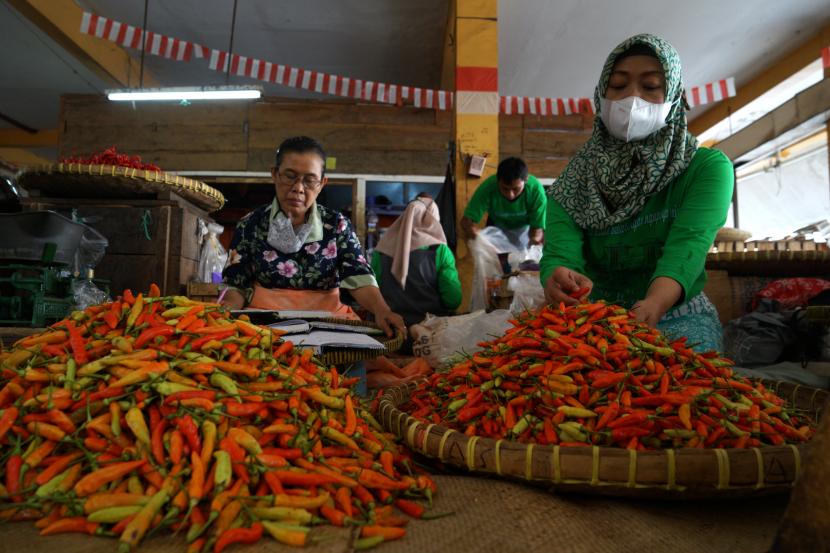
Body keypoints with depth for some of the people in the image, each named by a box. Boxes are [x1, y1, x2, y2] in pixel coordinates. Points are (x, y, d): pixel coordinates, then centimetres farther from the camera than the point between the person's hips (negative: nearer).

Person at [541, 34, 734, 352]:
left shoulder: (708, 167, -4)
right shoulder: (576, 177, 1)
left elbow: (688, 245, -22)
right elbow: (560, 251, -15)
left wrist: (653, 305, -44)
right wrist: (558, 282, -41)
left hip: (678, 317, -2)